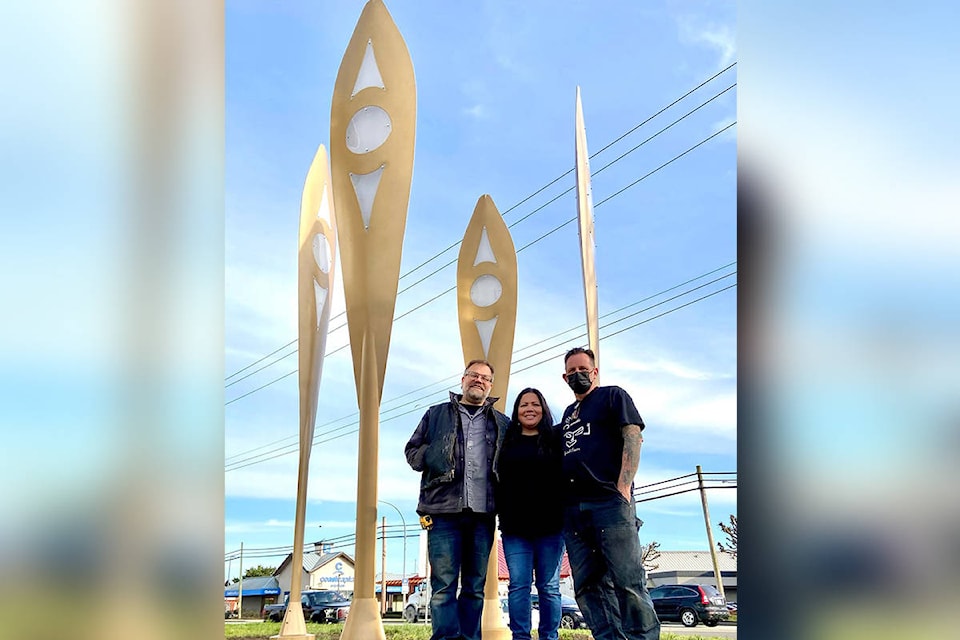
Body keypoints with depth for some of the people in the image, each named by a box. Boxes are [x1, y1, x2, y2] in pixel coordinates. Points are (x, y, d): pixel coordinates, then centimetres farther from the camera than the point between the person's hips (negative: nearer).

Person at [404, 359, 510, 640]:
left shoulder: (502, 423, 18)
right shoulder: (436, 414, 15)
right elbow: (412, 449, 15)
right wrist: (430, 458, -5)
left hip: (482, 512, 2)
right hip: (444, 510, -1)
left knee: (475, 586, 6)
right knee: (444, 584, -5)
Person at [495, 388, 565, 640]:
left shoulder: (555, 441, 7)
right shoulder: (507, 442, 12)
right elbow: (499, 481, 14)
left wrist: (565, 514, -4)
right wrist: (501, 514, 5)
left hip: (550, 525, -1)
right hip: (515, 527, 1)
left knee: (548, 586, 4)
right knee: (518, 585, -1)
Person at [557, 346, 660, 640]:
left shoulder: (613, 396, 10)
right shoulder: (568, 414, 26)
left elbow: (633, 438, -3)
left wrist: (623, 488, -14)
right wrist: (559, 500, 13)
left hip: (610, 502, -6)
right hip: (572, 508, 7)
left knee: (627, 582, -10)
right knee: (588, 587, 3)